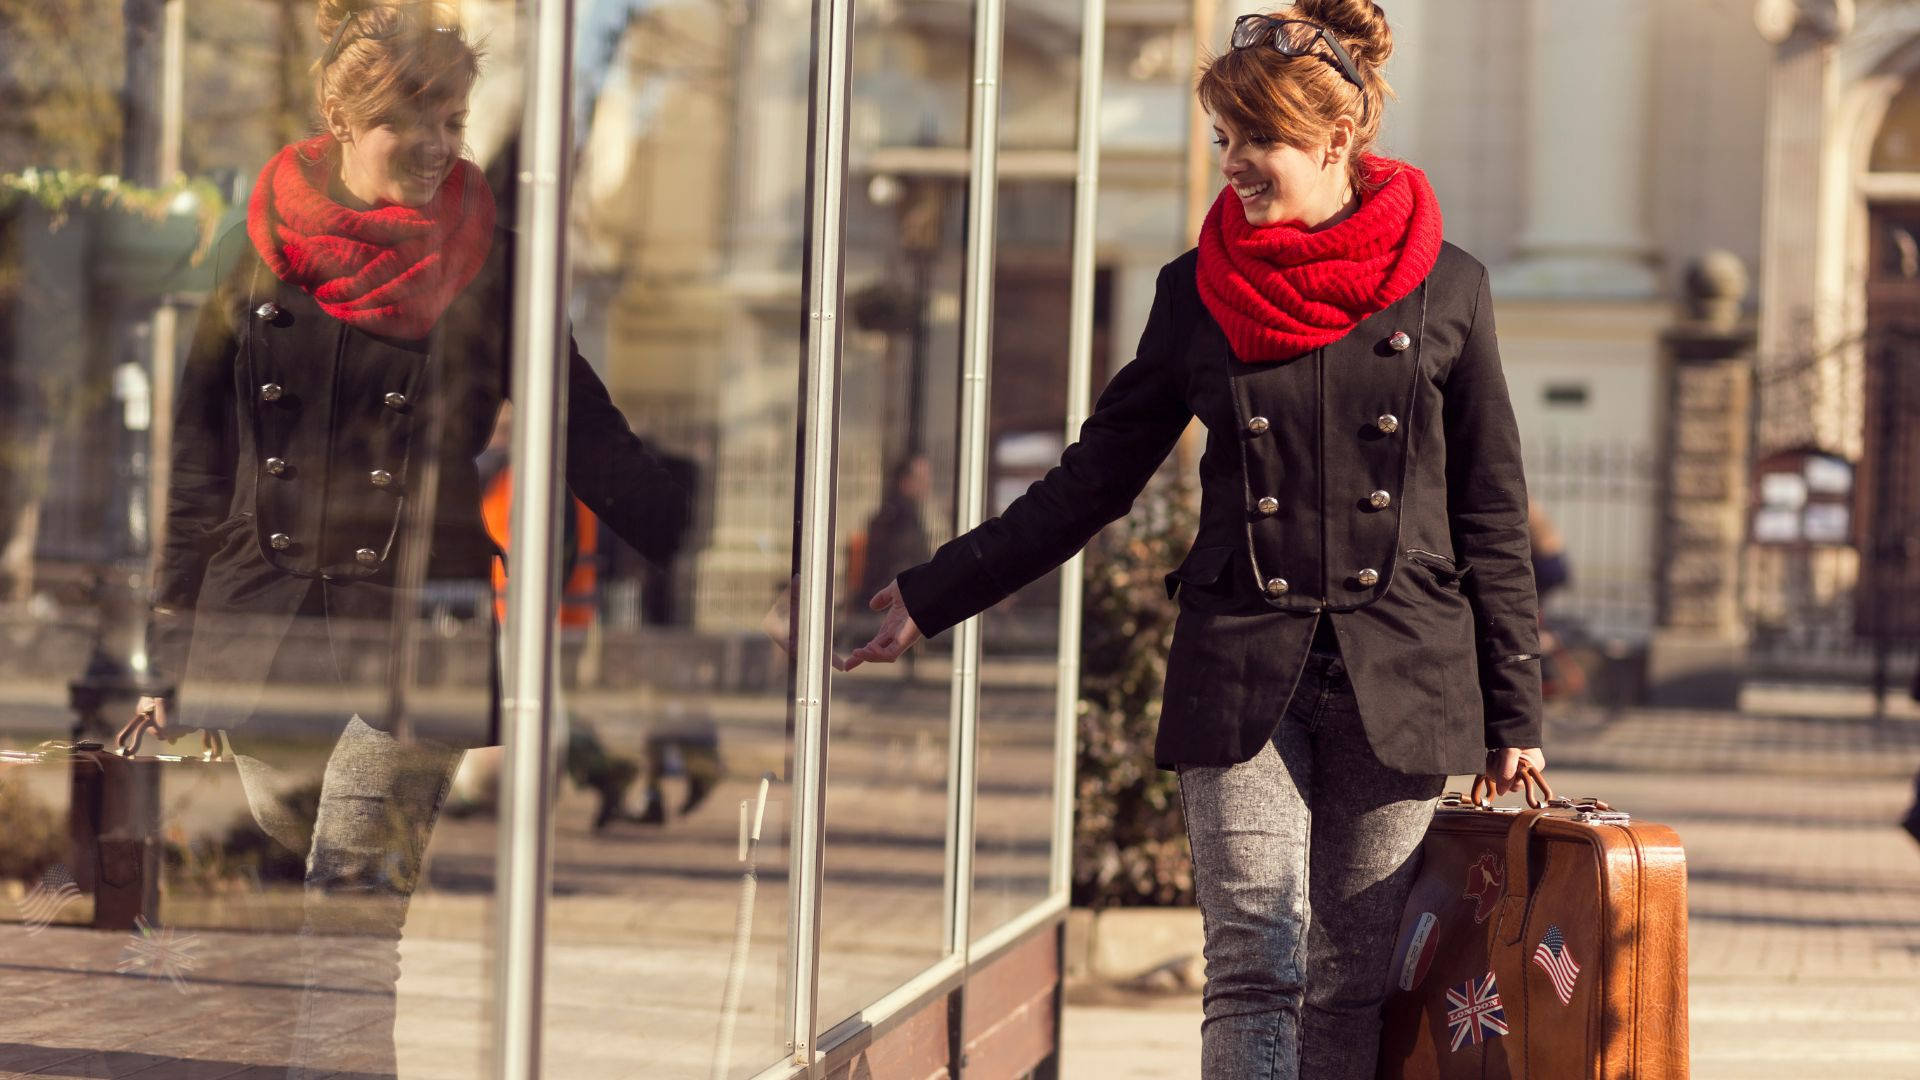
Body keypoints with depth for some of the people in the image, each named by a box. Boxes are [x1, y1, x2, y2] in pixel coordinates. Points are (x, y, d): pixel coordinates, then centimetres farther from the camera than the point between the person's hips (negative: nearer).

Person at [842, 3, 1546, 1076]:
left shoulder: (1444, 288, 3)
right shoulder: (1200, 293, 6)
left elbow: (1493, 516, 6)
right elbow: (1097, 476, 12)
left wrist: (1514, 716, 4)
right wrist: (930, 598, 9)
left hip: (1398, 682, 0)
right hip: (1241, 674, 1)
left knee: (1358, 983, 1)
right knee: (1256, 968, -9)